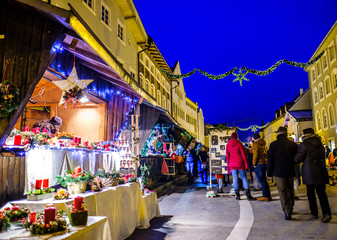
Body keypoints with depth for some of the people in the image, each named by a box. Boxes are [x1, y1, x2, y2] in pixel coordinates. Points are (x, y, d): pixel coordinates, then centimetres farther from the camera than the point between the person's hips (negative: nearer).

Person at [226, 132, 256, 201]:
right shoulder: (239, 143, -4)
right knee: (244, 178, 2)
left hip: (232, 164, 2)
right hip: (240, 163, -2)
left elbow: (227, 155, 7)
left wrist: (228, 164, 15)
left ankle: (237, 195, 5)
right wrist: (246, 164, -1)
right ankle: (248, 195, -2)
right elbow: (243, 154, -5)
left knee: (235, 178, 4)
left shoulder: (228, 145, 5)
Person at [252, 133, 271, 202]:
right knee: (264, 180, 15)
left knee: (261, 181, -4)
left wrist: (254, 164, -8)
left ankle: (265, 196, -3)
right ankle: (268, 195, 18)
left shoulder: (255, 144, -10)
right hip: (265, 163, 9)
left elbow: (255, 154, -16)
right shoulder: (263, 144, 16)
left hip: (259, 164, -8)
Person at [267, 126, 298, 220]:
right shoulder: (293, 144, 0)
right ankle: (290, 209, 25)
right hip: (290, 172, 3)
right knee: (290, 191, 16)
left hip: (279, 172, -3)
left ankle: (286, 212, -3)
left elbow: (270, 160, -7)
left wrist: (269, 173, 0)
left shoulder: (273, 145, -8)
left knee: (282, 191, 3)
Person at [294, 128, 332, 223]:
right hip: (321, 171, 5)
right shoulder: (320, 144, 7)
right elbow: (323, 155, 19)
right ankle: (327, 213, -6)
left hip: (310, 173, -5)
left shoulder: (304, 145, -12)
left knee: (311, 193, 10)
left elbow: (297, 159, -8)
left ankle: (314, 213, 18)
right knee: (321, 192, 7)